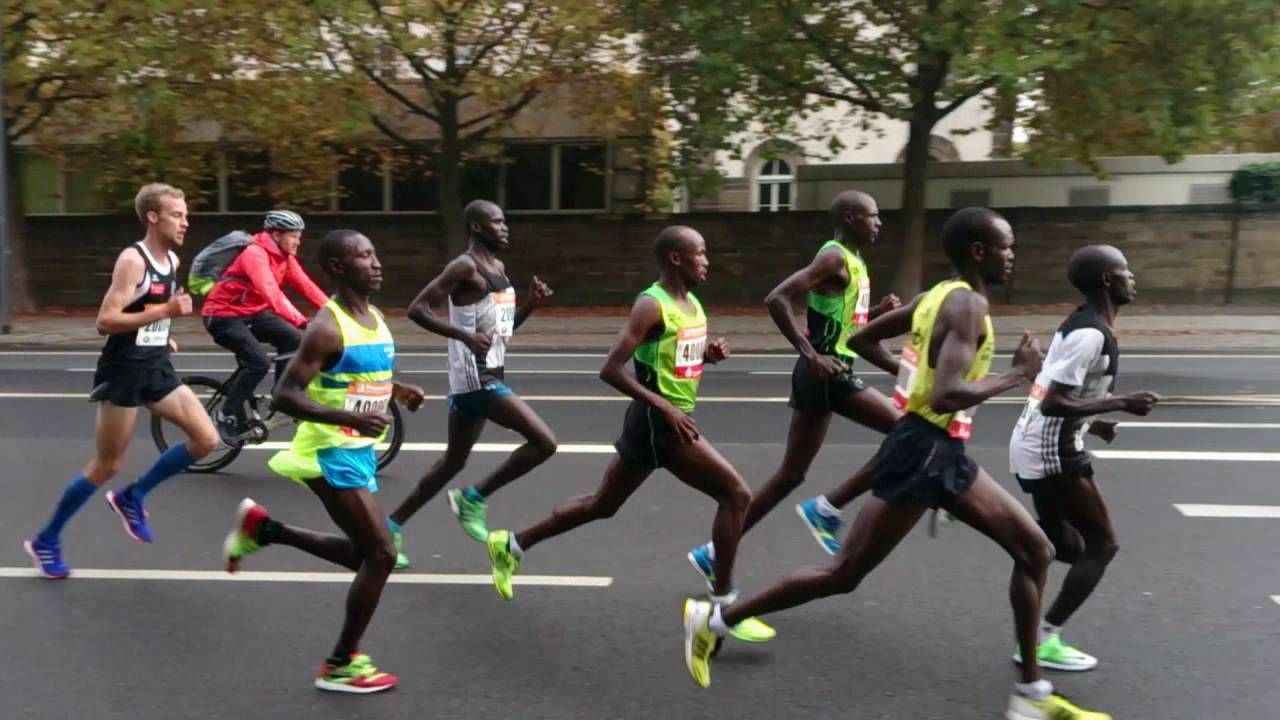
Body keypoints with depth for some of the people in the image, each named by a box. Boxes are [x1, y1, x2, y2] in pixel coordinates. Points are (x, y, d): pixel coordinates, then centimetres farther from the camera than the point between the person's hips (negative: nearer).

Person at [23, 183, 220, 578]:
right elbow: (105, 321, -24)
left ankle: (132, 497, 16)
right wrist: (164, 312, -28)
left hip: (156, 368, 7)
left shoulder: (172, 260, 8)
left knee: (206, 439, -3)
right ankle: (46, 540, 23)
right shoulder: (132, 260, -17)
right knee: (107, 466, 2)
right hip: (123, 371, -7)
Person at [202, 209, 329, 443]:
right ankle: (228, 414, -5)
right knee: (259, 362, -23)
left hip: (251, 312, 8)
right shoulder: (255, 254, -27)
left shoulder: (284, 256, 0)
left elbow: (306, 286, -5)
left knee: (292, 338, -12)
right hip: (223, 315, -8)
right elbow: (272, 293, -39)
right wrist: (301, 321, -49)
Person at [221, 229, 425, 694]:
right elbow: (285, 395, -23)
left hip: (359, 451, 9)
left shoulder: (376, 319, 8)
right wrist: (350, 418, -33)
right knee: (381, 553, -8)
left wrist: (398, 391, 5)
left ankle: (261, 528, 30)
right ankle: (340, 665, 8)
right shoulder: (327, 327, -19)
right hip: (331, 452, -9)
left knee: (362, 553, 17)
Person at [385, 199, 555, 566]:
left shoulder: (499, 267, 15)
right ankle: (473, 498, 1)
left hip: (487, 376, 10)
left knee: (453, 461, 18)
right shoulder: (465, 267, -13)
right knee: (544, 441, -14)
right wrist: (466, 336, -29)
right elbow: (417, 308, -20)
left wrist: (531, 304, 5)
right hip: (476, 378, -10)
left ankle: (392, 525, 27)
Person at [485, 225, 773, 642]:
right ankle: (723, 605, 0)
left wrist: (709, 354, 1)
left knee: (602, 505, 19)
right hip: (658, 422, -9)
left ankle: (511, 545, 31)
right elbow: (611, 369, -22)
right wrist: (665, 408, -25)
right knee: (736, 494, -9)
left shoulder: (693, 304, 10)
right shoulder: (652, 306, -17)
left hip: (671, 419, 9)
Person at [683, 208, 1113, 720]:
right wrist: (1019, 374, -17)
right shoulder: (968, 304, -16)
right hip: (923, 452, -10)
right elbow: (947, 395, -29)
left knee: (1034, 549, 12)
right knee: (845, 574, -2)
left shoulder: (940, 295, 12)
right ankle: (715, 618, 9)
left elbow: (861, 339, 19)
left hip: (943, 453, 10)